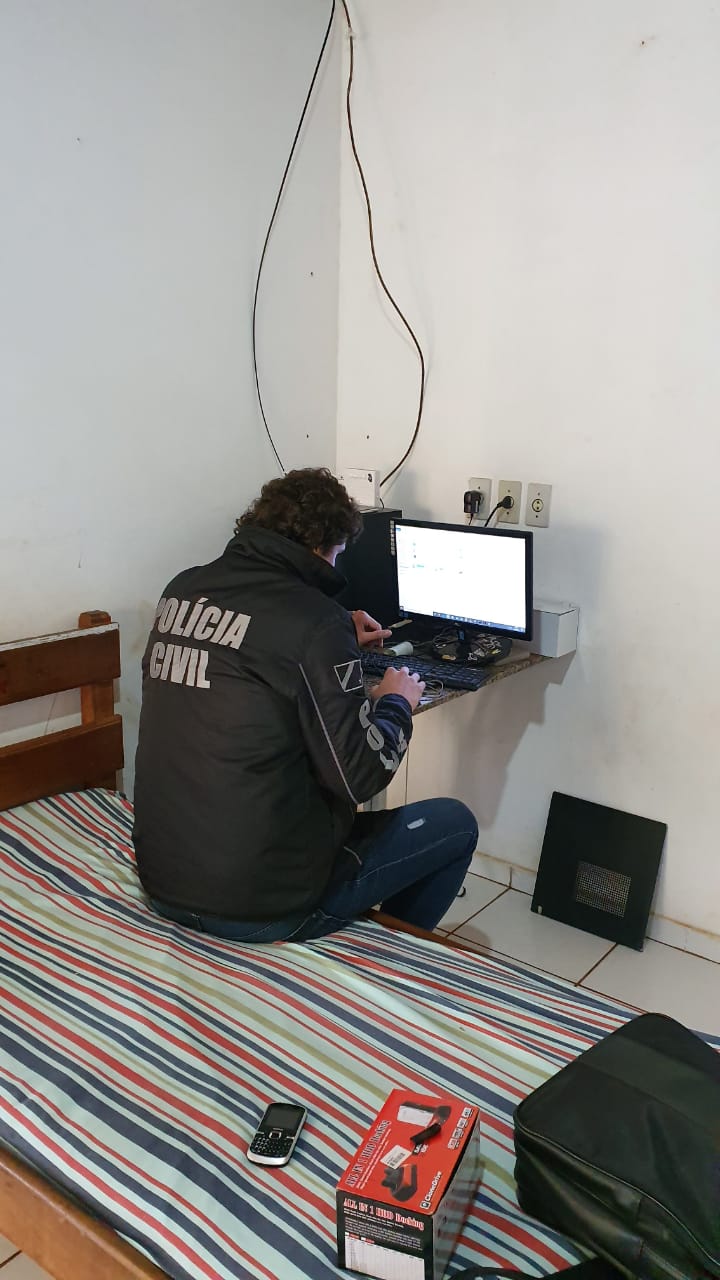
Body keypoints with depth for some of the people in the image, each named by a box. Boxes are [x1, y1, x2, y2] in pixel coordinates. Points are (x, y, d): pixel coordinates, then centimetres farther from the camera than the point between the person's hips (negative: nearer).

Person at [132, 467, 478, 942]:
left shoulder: (182, 589, 2)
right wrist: (396, 702, 1)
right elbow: (360, 776, -17)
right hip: (263, 908, -7)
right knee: (456, 823, 12)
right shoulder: (315, 621, -21)